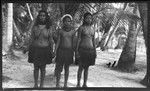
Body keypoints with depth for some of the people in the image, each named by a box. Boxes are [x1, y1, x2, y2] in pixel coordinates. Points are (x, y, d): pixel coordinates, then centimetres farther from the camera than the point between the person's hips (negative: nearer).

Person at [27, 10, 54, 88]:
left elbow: (51, 40, 4)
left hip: (45, 49, 0)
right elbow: (31, 39, 4)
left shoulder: (48, 28, 0)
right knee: (36, 68, 6)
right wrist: (29, 49, 3)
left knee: (43, 68, 7)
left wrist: (51, 51, 2)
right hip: (35, 49, 0)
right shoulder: (34, 27, 0)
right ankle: (35, 84, 20)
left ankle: (42, 84, 19)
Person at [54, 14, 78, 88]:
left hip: (69, 51, 1)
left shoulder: (73, 31, 2)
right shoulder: (60, 31, 1)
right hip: (61, 50, 0)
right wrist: (55, 51, -4)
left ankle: (65, 84, 19)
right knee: (59, 67, -1)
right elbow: (58, 41, 2)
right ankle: (57, 83, 10)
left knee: (67, 68, 9)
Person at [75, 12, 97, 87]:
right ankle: (78, 84, 11)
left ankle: (85, 84, 18)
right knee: (81, 67, 1)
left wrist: (95, 50, 12)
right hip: (83, 49, -4)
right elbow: (78, 39, -5)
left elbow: (93, 40, 14)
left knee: (86, 68, 10)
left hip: (91, 49, 5)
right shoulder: (81, 28, -4)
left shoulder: (93, 28, 10)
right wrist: (76, 50, -9)